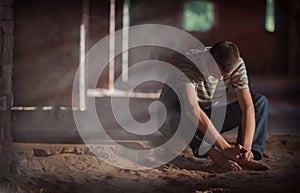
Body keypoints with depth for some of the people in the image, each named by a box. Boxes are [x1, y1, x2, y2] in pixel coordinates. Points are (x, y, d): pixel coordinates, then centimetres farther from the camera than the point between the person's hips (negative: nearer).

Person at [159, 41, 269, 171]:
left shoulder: (237, 64, -16)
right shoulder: (188, 65, -32)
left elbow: (247, 106, -23)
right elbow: (192, 110, -46)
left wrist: (246, 146, -40)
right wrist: (226, 149, -52)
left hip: (211, 118, 4)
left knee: (260, 101, -12)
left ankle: (251, 154, -29)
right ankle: (214, 154, -43)